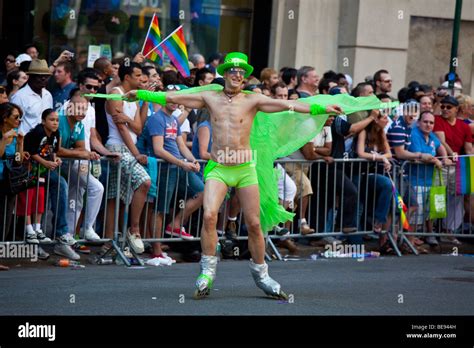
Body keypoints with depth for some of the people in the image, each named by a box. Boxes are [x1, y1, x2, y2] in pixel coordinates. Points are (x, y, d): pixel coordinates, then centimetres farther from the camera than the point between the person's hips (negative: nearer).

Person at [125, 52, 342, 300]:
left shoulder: (252, 100, 3)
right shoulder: (210, 98, 7)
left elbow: (287, 105, -3)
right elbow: (172, 98, 11)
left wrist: (322, 108, -10)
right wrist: (140, 94, 9)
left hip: (245, 169, 0)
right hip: (218, 169, 0)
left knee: (254, 224, 2)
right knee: (209, 215, -20)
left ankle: (261, 275, 19)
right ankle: (207, 272, -9)